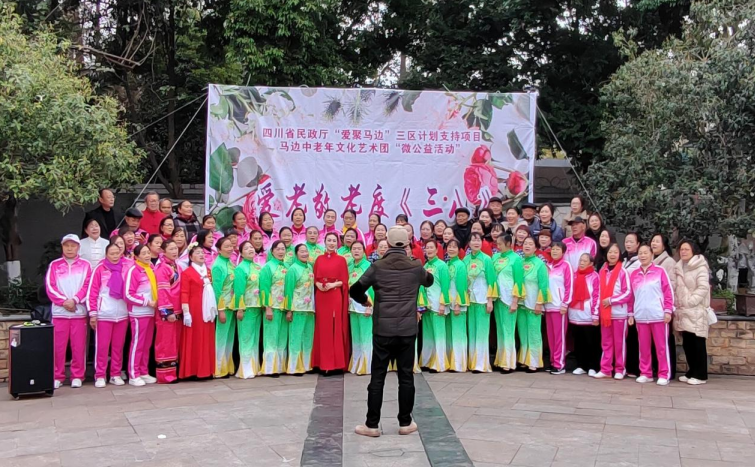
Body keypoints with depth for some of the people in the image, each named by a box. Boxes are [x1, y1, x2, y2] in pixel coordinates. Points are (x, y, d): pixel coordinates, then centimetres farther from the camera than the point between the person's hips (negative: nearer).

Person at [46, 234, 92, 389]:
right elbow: (50, 287, 2)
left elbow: (87, 286, 1)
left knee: (78, 346, 0)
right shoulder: (54, 265, 10)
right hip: (59, 312, 1)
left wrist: (74, 300, -13)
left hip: (79, 311, 0)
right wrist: (64, 301, -11)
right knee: (58, 346, 1)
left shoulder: (85, 265, 9)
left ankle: (77, 376, 8)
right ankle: (57, 377, 10)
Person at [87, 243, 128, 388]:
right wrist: (92, 313, -6)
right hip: (104, 314, -2)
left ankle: (116, 374, 17)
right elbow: (92, 292, -2)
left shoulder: (126, 269, 6)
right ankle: (100, 376, 9)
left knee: (118, 346, 8)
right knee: (102, 346, 2)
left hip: (122, 314, 2)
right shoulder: (100, 269, -1)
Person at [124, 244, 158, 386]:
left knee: (147, 344, 11)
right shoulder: (133, 270, -10)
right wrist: (147, 302, -14)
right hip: (138, 313, -6)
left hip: (151, 313, 6)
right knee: (137, 344, -2)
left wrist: (155, 302, 3)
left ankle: (144, 373, 19)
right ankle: (133, 375, 5)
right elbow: (128, 295, -13)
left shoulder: (151, 269, 10)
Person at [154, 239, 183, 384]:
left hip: (177, 310, 8)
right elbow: (162, 291, -16)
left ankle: (173, 372, 18)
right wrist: (167, 312, -20)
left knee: (175, 342, 11)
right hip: (166, 312, -8)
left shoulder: (177, 267, 15)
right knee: (165, 343, -3)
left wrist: (181, 310, 14)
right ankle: (164, 374, 1)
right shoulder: (162, 268, -9)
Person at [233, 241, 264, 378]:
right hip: (247, 307, -6)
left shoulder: (259, 267, 12)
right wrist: (240, 309, -16)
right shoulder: (240, 268, -6)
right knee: (246, 338, -2)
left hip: (258, 307, 6)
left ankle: (254, 367, 18)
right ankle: (246, 370, 2)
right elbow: (238, 290, -12)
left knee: (255, 338, 11)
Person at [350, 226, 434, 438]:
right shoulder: (416, 267, 1)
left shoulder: (377, 267, -5)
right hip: (408, 330, 1)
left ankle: (372, 424, 8)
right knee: (406, 376, 9)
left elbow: (355, 290, -1)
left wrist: (364, 300, 21)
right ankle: (405, 423, 15)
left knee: (377, 377, 5)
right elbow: (429, 281, 23)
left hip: (383, 330, -1)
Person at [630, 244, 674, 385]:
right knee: (644, 347, 9)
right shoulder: (634, 274, 10)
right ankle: (645, 373, 17)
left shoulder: (660, 271, 0)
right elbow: (631, 295, 13)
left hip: (658, 315, -3)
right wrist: (630, 314, 10)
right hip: (640, 316, 3)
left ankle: (663, 375, 7)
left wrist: (668, 311, -8)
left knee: (661, 346, 2)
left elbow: (668, 292, -2)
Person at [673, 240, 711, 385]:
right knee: (687, 344, 9)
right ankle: (692, 372, 18)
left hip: (696, 312, -7)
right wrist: (677, 304, 7)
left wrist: (690, 302, -17)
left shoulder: (700, 267, -4)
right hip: (683, 312, 7)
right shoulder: (679, 268, 17)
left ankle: (700, 375, 0)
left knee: (698, 344, -5)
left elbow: (703, 288, -13)